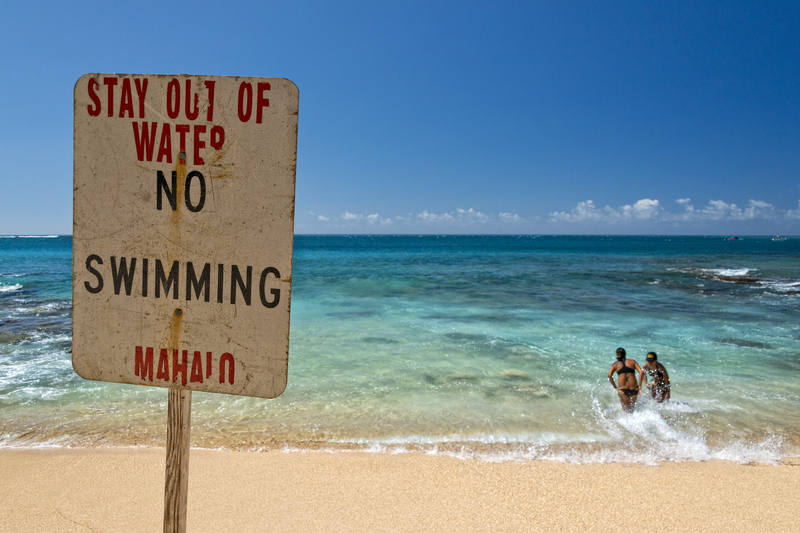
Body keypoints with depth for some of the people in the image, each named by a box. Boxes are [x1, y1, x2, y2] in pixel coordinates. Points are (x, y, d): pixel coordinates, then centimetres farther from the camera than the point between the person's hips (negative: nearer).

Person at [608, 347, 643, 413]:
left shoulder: (615, 364, 10)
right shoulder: (632, 362, 11)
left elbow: (609, 375, -7)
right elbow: (641, 372, -3)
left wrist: (615, 388, -3)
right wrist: (639, 386, 0)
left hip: (622, 389, -1)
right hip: (633, 388, 1)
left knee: (625, 409, 10)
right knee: (631, 408, 20)